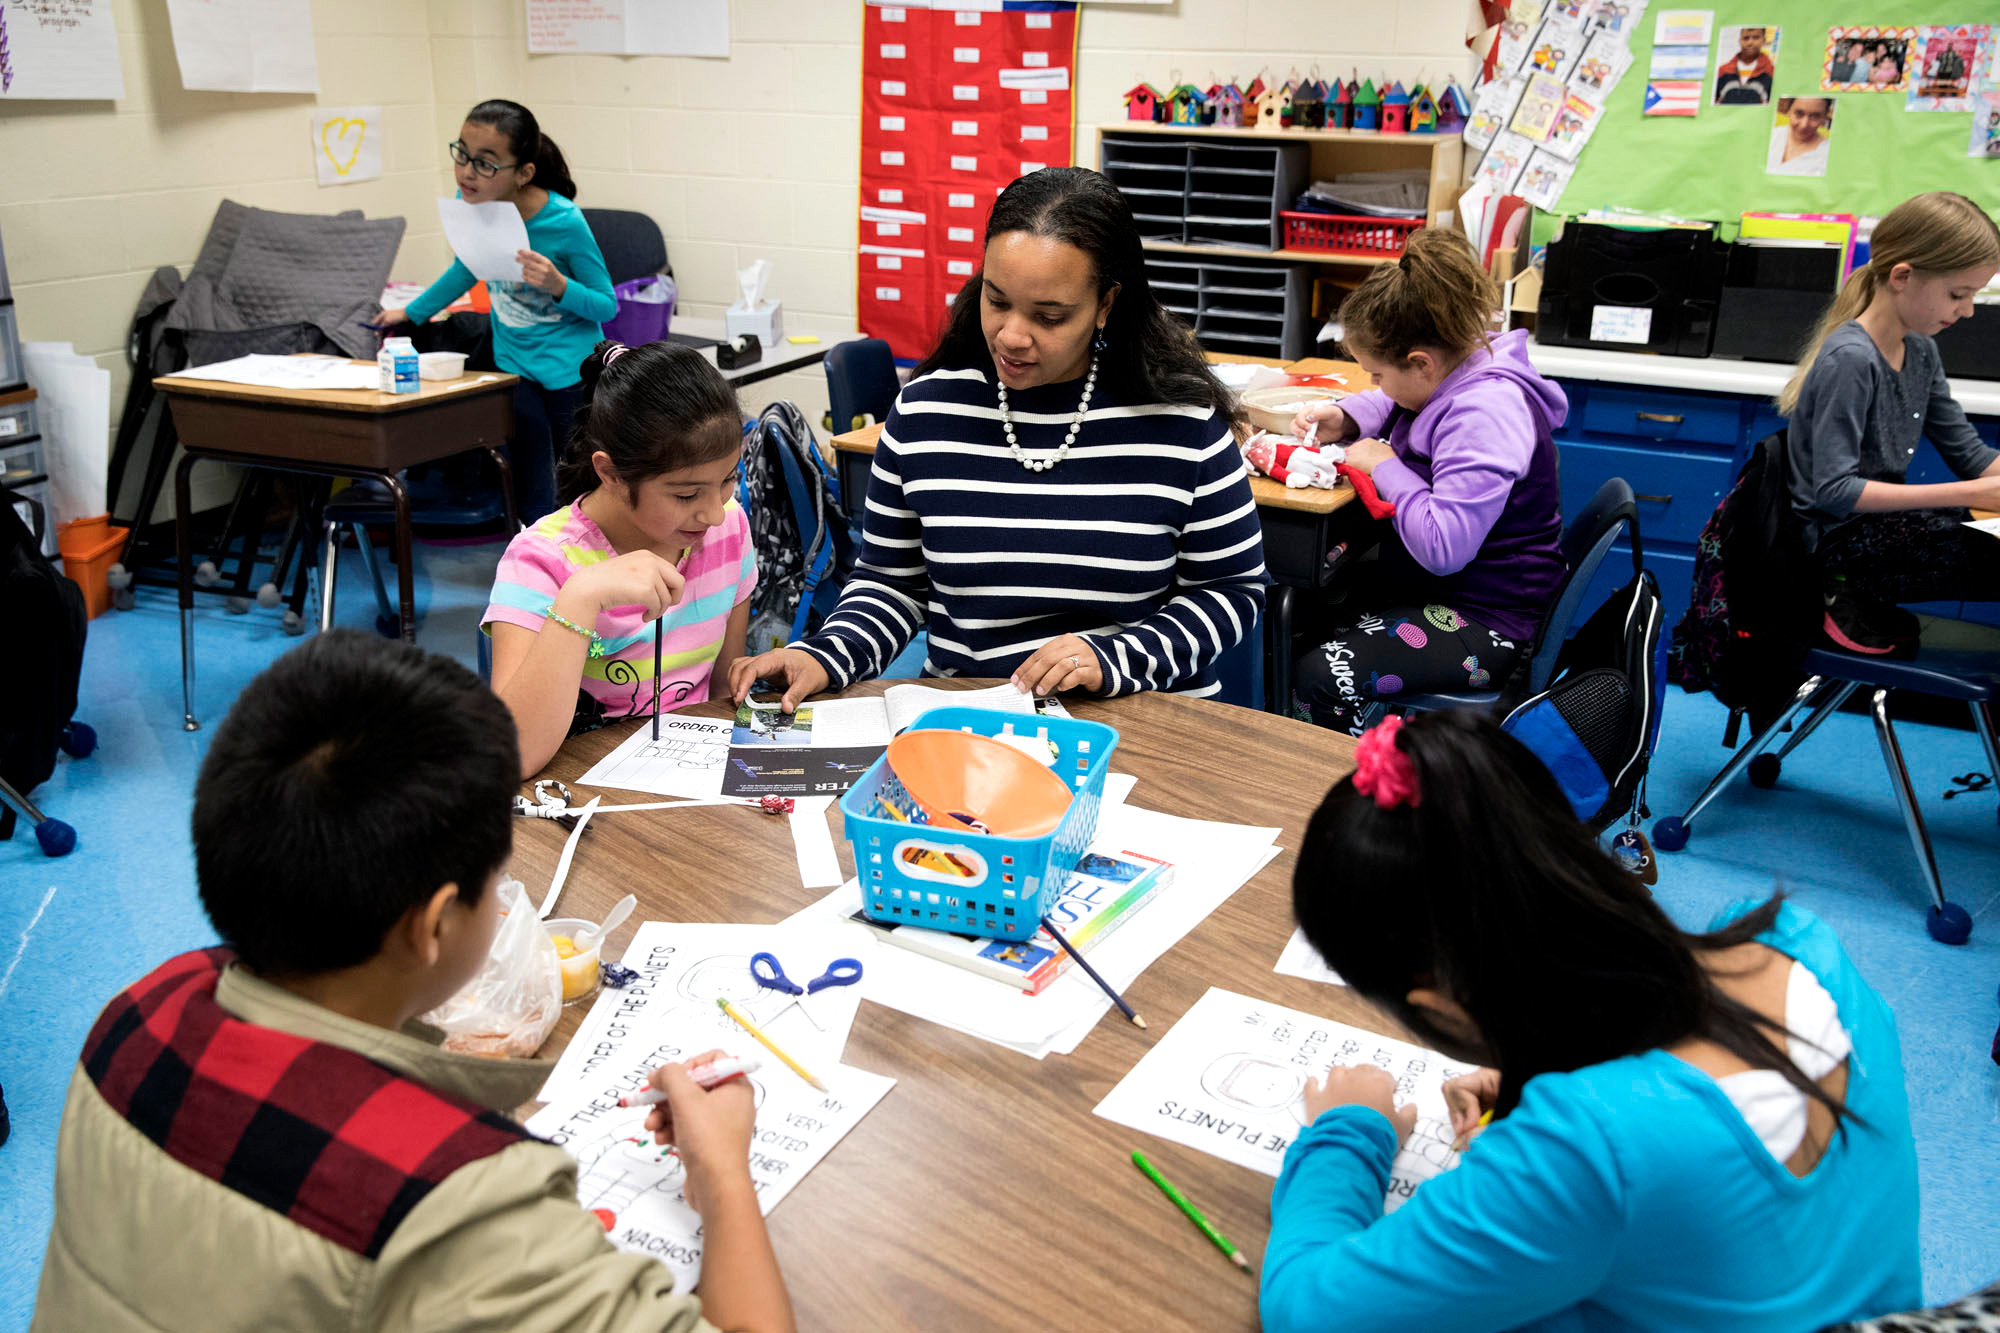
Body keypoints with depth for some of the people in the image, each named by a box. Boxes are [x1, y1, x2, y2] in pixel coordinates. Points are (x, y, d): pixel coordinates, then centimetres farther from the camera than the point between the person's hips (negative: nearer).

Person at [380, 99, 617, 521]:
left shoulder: (564, 222, -21)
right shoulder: (470, 203, -7)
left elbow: (607, 305, -11)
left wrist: (558, 285, -30)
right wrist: (413, 311, 26)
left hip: (571, 368, -4)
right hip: (514, 361, 4)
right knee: (530, 496, 0)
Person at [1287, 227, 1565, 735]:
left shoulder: (1485, 415, -26)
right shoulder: (1453, 373, 3)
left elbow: (1443, 548, -34)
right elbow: (1390, 404, 28)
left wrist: (1384, 465, -21)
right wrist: (1344, 418, 6)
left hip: (1486, 619, -10)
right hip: (1431, 585, 10)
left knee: (1319, 680, -27)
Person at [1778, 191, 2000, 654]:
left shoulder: (1921, 351, 5)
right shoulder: (1851, 359, -21)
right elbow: (1834, 489, -24)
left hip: (1885, 516, 9)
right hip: (1840, 539, -9)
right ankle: (1863, 594, -4)